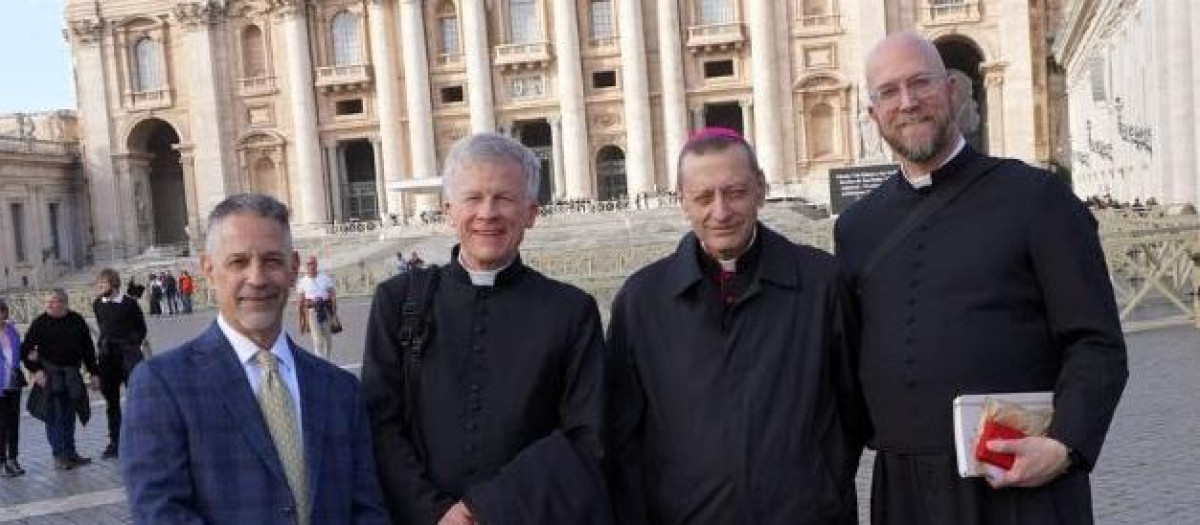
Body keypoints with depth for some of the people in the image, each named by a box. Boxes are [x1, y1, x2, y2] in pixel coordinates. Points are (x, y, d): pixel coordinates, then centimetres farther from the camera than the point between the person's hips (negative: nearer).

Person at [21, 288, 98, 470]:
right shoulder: (40, 323, -6)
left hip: (72, 373, 3)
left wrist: (94, 373, 8)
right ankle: (59, 455, 3)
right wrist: (36, 370, -14)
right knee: (55, 414, -4)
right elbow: (26, 349, -3)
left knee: (69, 414, 10)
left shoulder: (77, 321, 2)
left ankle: (70, 453, 19)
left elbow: (88, 349, 9)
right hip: (50, 373, -3)